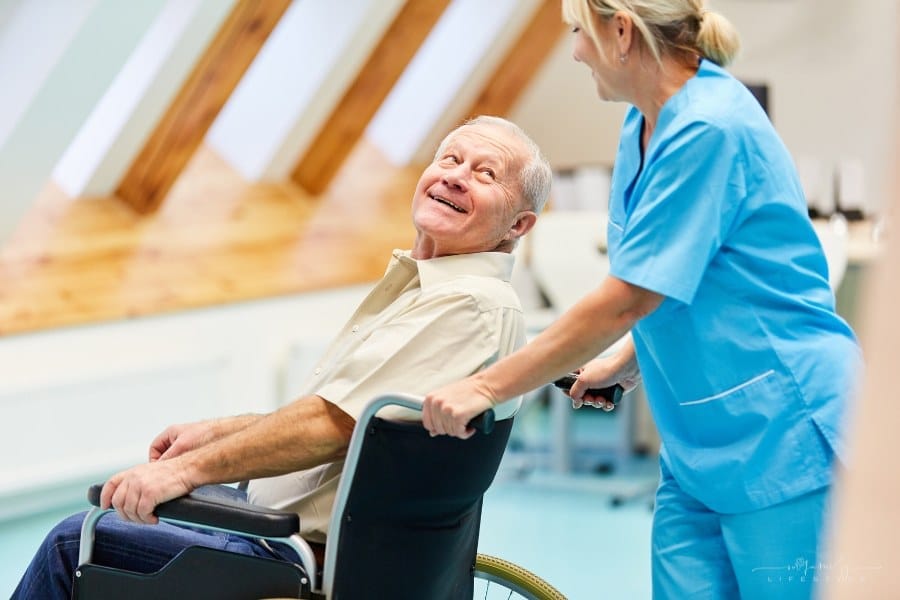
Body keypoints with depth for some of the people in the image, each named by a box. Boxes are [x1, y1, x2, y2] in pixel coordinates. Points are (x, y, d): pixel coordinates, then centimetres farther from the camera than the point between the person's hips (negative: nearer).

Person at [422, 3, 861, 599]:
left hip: (785, 441, -9)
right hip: (700, 448, 9)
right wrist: (623, 364, 9)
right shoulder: (645, 125, 10)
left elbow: (627, 300, -21)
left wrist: (486, 387, -17)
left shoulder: (710, 129, -19)